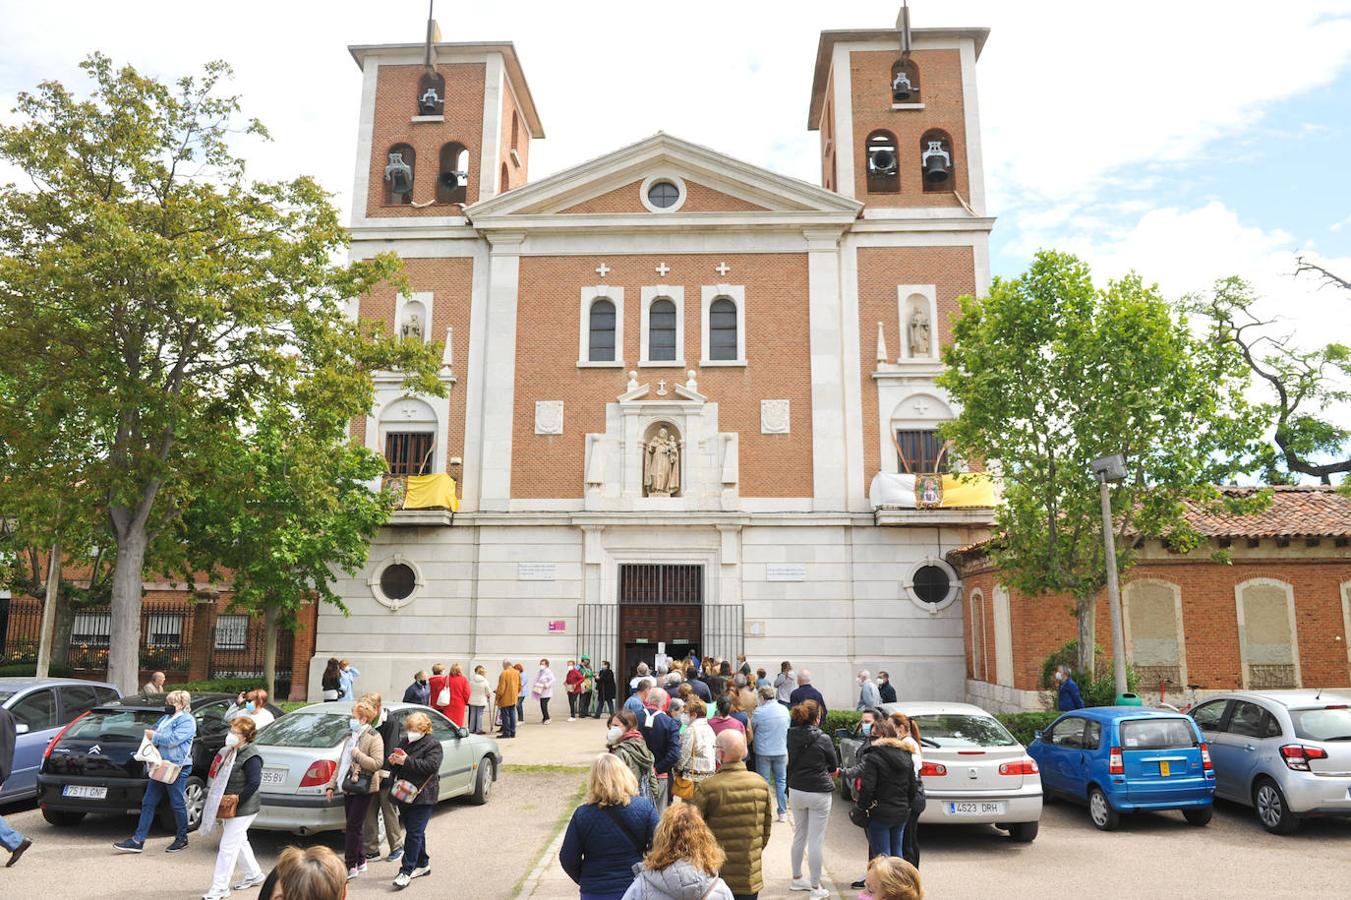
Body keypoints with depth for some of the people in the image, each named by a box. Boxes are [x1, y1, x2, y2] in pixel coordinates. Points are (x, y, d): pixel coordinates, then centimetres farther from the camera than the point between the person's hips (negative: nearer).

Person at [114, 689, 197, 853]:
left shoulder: (187, 721, -10)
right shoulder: (165, 718, 18)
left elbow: (173, 740, -20)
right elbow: (153, 732, 18)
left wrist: (154, 736, -10)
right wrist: (150, 735, -5)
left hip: (178, 768, -9)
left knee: (177, 804, 1)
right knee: (148, 802, 6)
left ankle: (182, 839, 15)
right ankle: (138, 841, 11)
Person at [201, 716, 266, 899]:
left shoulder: (250, 756, -21)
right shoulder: (229, 752, 7)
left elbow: (254, 783, -26)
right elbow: (221, 778, 18)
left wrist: (238, 799, -21)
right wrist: (217, 796, 7)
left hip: (243, 809, -9)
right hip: (229, 807, 9)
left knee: (227, 846, -4)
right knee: (240, 842, 20)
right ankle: (254, 875, 36)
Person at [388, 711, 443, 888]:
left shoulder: (433, 745, -8)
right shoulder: (405, 741, 13)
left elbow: (431, 766, -22)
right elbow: (397, 764, 22)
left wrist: (407, 761, -25)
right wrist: (393, 761, -3)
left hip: (422, 796, -7)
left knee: (414, 833, -9)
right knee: (415, 832, 15)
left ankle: (406, 871, -6)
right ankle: (423, 864, 29)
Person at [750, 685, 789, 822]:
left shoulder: (759, 711, -15)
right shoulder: (784, 709, -1)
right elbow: (787, 729, 9)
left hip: (763, 751, -3)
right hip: (781, 751, 3)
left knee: (763, 782, 7)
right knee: (781, 781, 12)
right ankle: (783, 813, 14)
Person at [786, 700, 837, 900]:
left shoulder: (792, 737, -2)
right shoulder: (823, 739, -14)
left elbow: (791, 762, 8)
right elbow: (833, 767, -1)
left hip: (796, 791, 5)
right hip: (818, 792, -5)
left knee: (799, 836, 20)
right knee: (816, 840, 3)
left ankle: (797, 878, 33)